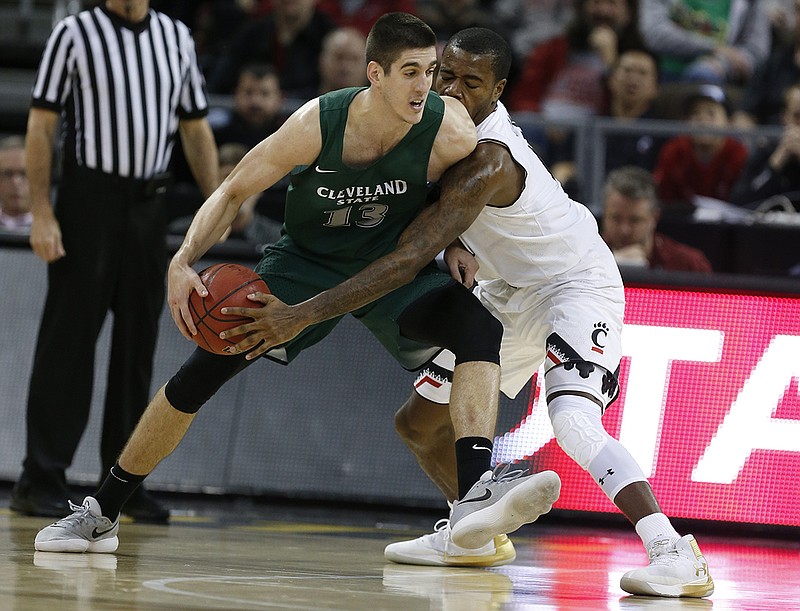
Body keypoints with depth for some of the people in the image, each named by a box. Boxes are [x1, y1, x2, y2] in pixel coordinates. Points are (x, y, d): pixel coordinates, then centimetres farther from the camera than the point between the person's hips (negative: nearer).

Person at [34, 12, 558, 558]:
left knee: (480, 329, -29)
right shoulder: (318, 125, -28)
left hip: (393, 267, 0)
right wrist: (183, 262, -31)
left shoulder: (452, 133, -28)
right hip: (306, 261, 0)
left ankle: (475, 494, -43)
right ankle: (100, 515, 8)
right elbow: (234, 191, -14)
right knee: (203, 368, -7)